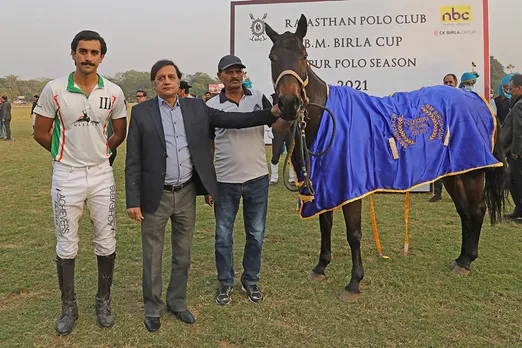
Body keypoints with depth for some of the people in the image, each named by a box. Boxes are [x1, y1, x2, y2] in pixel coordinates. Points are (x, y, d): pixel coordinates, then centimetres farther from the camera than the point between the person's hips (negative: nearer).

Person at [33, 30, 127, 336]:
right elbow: (41, 133, 2)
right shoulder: (54, 89, -7)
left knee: (107, 243, 8)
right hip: (67, 175, -1)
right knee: (66, 246, 8)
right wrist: (68, 153, 7)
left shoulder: (114, 92, -3)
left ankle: (104, 301, 26)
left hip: (102, 174, 2)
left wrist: (98, 153, 10)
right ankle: (69, 306, 25)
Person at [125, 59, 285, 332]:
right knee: (153, 257, 10)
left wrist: (272, 114, -6)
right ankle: (152, 309, 28)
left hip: (186, 194, 3)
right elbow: (133, 161, -5)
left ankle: (177, 303, 34)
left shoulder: (196, 107, 4)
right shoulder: (141, 112, -4)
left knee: (183, 254, 15)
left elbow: (231, 120, 1)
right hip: (156, 196, -3)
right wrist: (133, 200, -9)